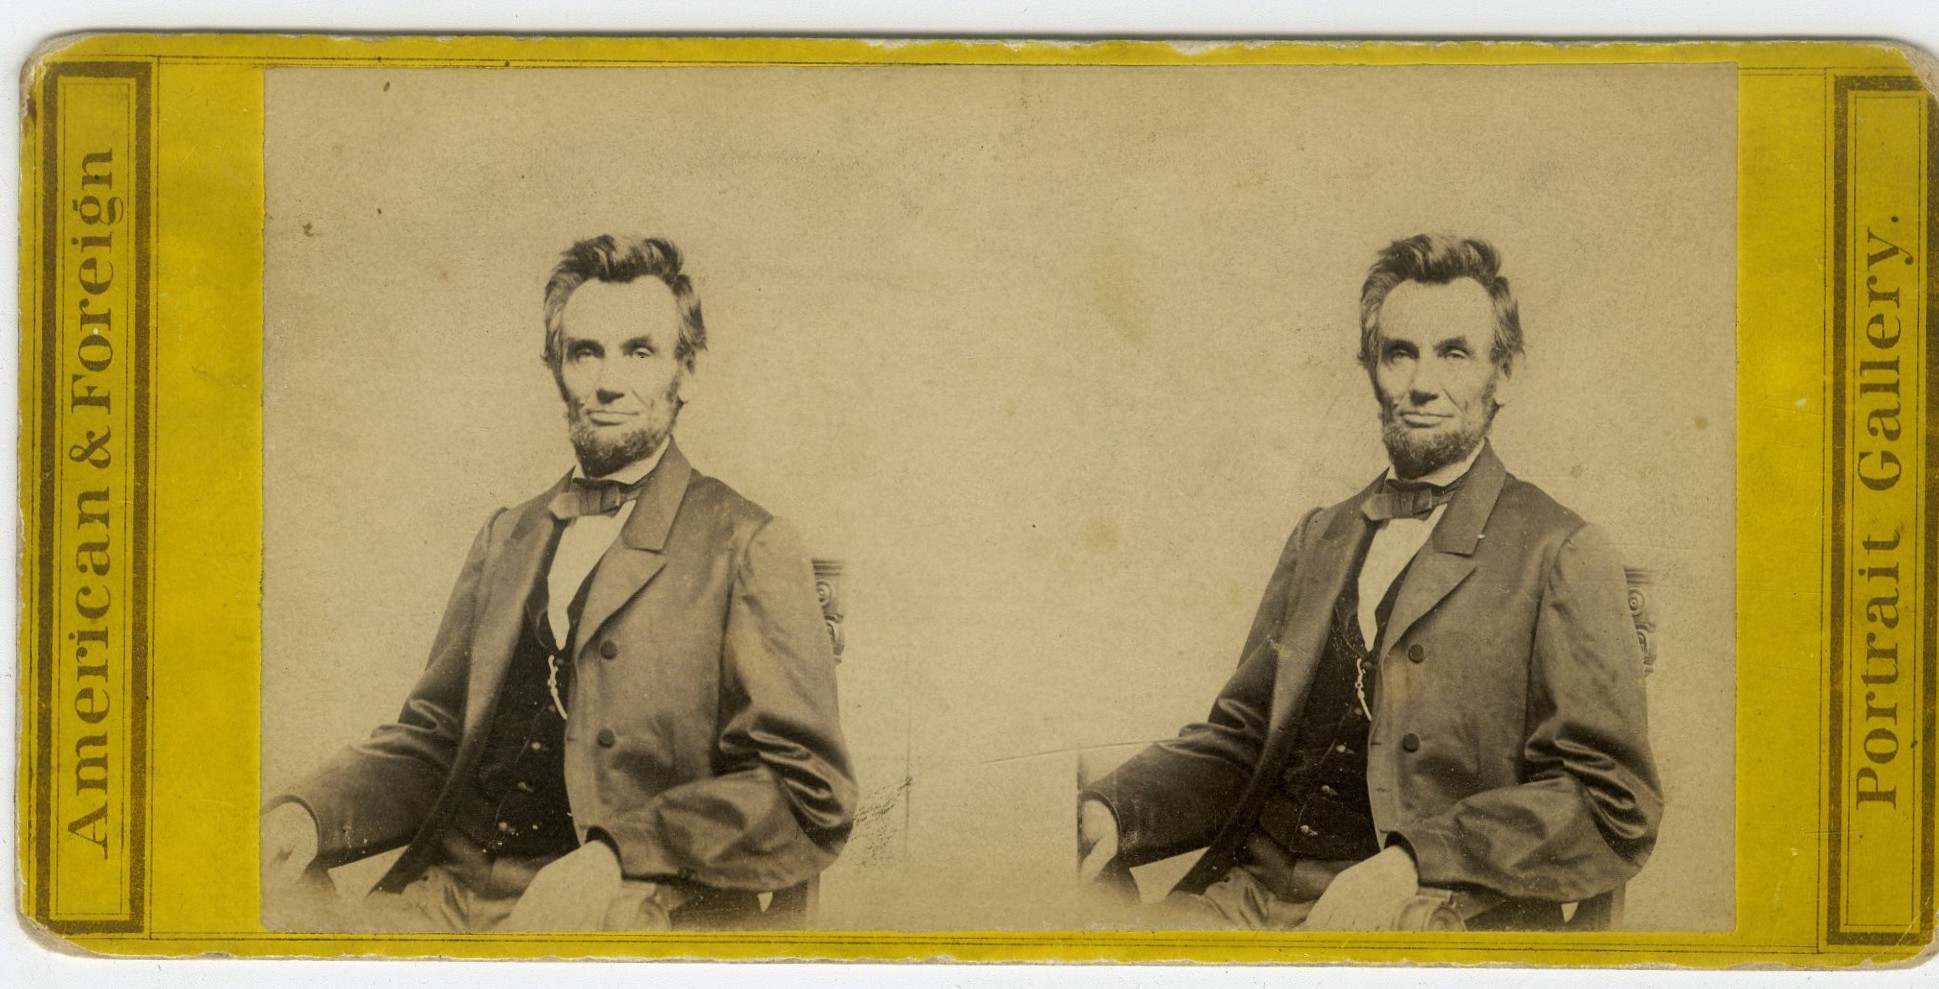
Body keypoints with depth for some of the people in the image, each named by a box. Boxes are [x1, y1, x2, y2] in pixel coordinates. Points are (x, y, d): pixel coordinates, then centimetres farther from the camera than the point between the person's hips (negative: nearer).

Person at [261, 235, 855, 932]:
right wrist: (305, 817, 0)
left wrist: (618, 856, -17)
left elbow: (810, 800, -3)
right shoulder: (505, 540, 24)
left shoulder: (749, 548, 4)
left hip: (639, 904, -5)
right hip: (450, 888, 5)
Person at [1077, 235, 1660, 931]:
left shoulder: (1561, 556, 1)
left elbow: (1615, 809, -6)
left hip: (1443, 906, -4)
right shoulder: (1320, 538, 22)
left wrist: (1414, 858, -18)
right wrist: (1110, 810, 0)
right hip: (1254, 887, 5)